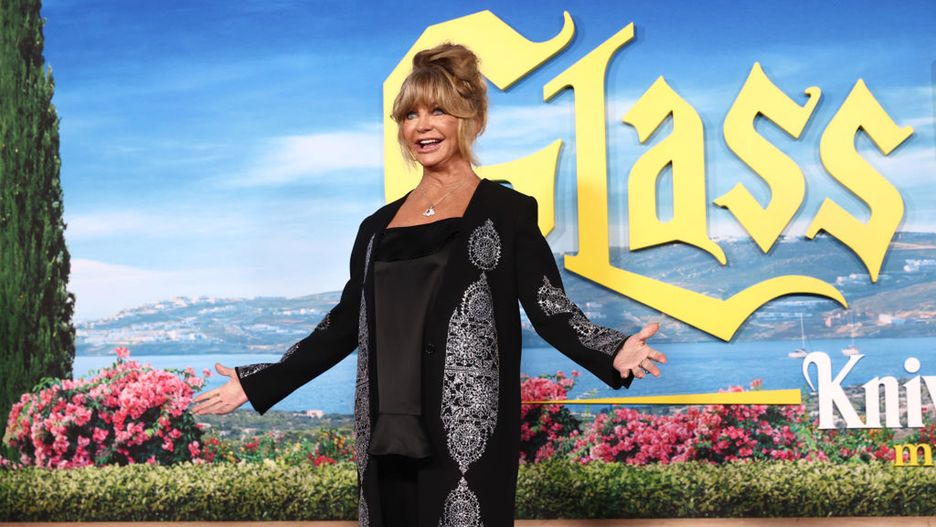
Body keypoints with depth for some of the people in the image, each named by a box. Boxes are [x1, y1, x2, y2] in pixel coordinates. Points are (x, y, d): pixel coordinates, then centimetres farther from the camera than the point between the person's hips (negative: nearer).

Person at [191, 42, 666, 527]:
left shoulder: (507, 212, -1)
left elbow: (549, 309, -8)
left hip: (469, 437, -4)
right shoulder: (379, 226, 12)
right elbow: (346, 324, 16)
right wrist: (259, 384, 16)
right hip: (389, 438, 5)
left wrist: (612, 355, -26)